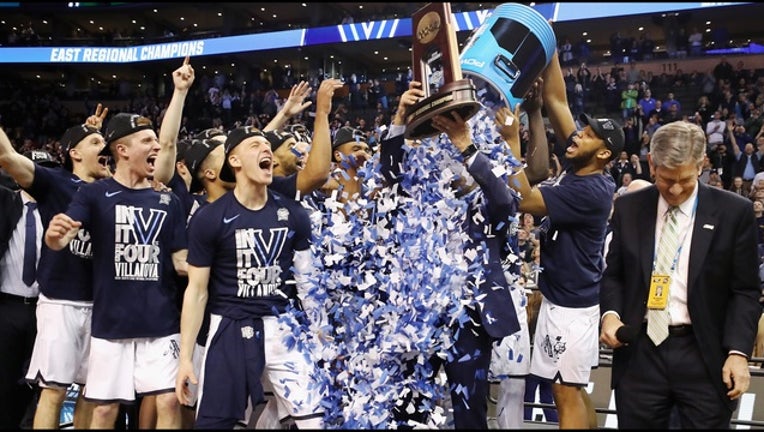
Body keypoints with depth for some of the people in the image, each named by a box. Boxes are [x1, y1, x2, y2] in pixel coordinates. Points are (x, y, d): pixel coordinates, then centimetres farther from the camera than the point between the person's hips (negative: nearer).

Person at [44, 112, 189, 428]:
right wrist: (55, 234, -38)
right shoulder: (94, 194, -1)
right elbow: (59, 241, -13)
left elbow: (181, 262, 8)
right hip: (111, 322, -2)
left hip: (161, 322, 2)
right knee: (105, 408, 5)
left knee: (168, 402, -3)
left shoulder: (168, 201, 8)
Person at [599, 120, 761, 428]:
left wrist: (738, 351, -11)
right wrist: (610, 313, -6)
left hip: (704, 356, -2)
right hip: (640, 352, 2)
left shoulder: (734, 212, -1)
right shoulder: (629, 208, 6)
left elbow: (745, 290, 0)